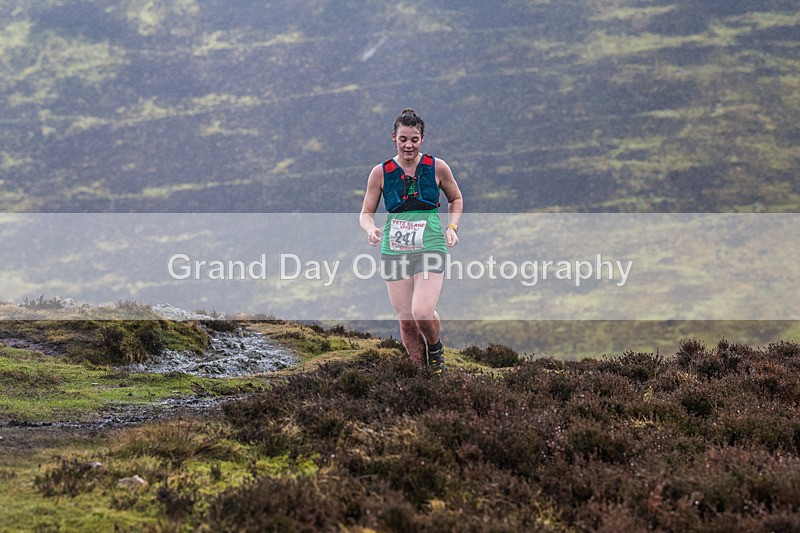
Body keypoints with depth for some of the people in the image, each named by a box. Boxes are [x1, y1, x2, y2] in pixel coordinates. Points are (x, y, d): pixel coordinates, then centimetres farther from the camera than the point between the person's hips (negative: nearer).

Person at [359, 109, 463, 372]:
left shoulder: (437, 167, 1)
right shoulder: (381, 172, 2)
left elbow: (456, 199, 19)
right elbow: (366, 213, 9)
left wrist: (452, 226, 3)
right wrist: (371, 229, -12)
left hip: (430, 249, -2)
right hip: (394, 251, 2)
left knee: (422, 313, -19)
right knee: (405, 321, 0)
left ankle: (436, 348, 13)